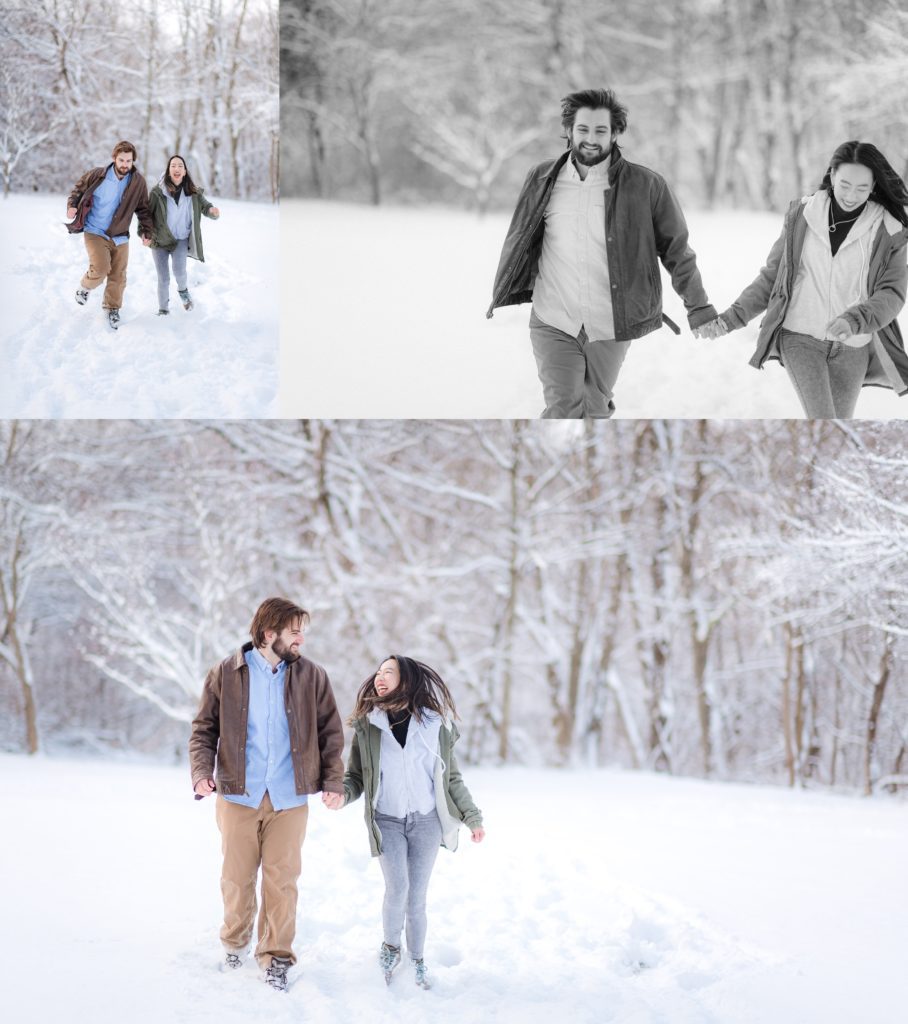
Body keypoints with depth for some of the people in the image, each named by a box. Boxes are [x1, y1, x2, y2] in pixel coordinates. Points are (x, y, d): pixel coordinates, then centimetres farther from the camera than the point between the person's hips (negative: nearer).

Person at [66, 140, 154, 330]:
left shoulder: (138, 182, -4)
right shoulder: (97, 175, -10)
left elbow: (143, 208, 8)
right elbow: (79, 188, 7)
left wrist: (146, 231, 1)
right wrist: (72, 205, -8)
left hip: (120, 236, 3)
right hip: (95, 232, -3)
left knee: (118, 276, 6)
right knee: (100, 269, -20)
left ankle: (112, 308, 27)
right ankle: (85, 286, 13)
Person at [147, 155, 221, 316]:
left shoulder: (193, 192, -4)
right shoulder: (157, 192, -11)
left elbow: (204, 206, -4)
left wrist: (212, 211, -28)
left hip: (181, 239, 0)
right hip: (160, 240, 0)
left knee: (179, 270, -21)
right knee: (163, 278, 4)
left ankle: (183, 289, 13)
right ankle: (163, 309, 24)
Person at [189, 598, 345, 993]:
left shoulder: (312, 676, 2)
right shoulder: (225, 674, 0)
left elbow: (330, 732, 6)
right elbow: (204, 730, 4)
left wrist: (333, 781, -3)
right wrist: (202, 772, -11)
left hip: (289, 798, 0)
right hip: (238, 794, 0)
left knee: (282, 879, 1)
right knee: (236, 876, 9)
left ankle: (275, 956, 11)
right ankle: (234, 943, 30)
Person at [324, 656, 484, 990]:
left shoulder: (434, 724, 0)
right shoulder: (367, 725, 0)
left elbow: (452, 779, 10)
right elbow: (355, 776, 5)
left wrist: (472, 817, 10)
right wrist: (342, 793, -17)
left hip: (426, 821, 1)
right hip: (386, 821, -1)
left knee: (417, 896, 2)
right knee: (397, 889, -17)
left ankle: (417, 960, 20)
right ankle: (391, 945, 9)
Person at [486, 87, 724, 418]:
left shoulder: (645, 186, -6)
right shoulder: (542, 180, 0)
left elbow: (676, 250, 2)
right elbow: (519, 241, 15)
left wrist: (699, 308, 2)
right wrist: (502, 297, 22)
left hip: (610, 329, 0)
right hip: (554, 325, 0)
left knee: (594, 412, 12)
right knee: (563, 412, -14)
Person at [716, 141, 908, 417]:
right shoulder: (802, 215, 0)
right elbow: (772, 275, 9)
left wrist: (853, 320, -30)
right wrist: (733, 316, 0)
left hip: (852, 349, 1)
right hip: (800, 338, -1)